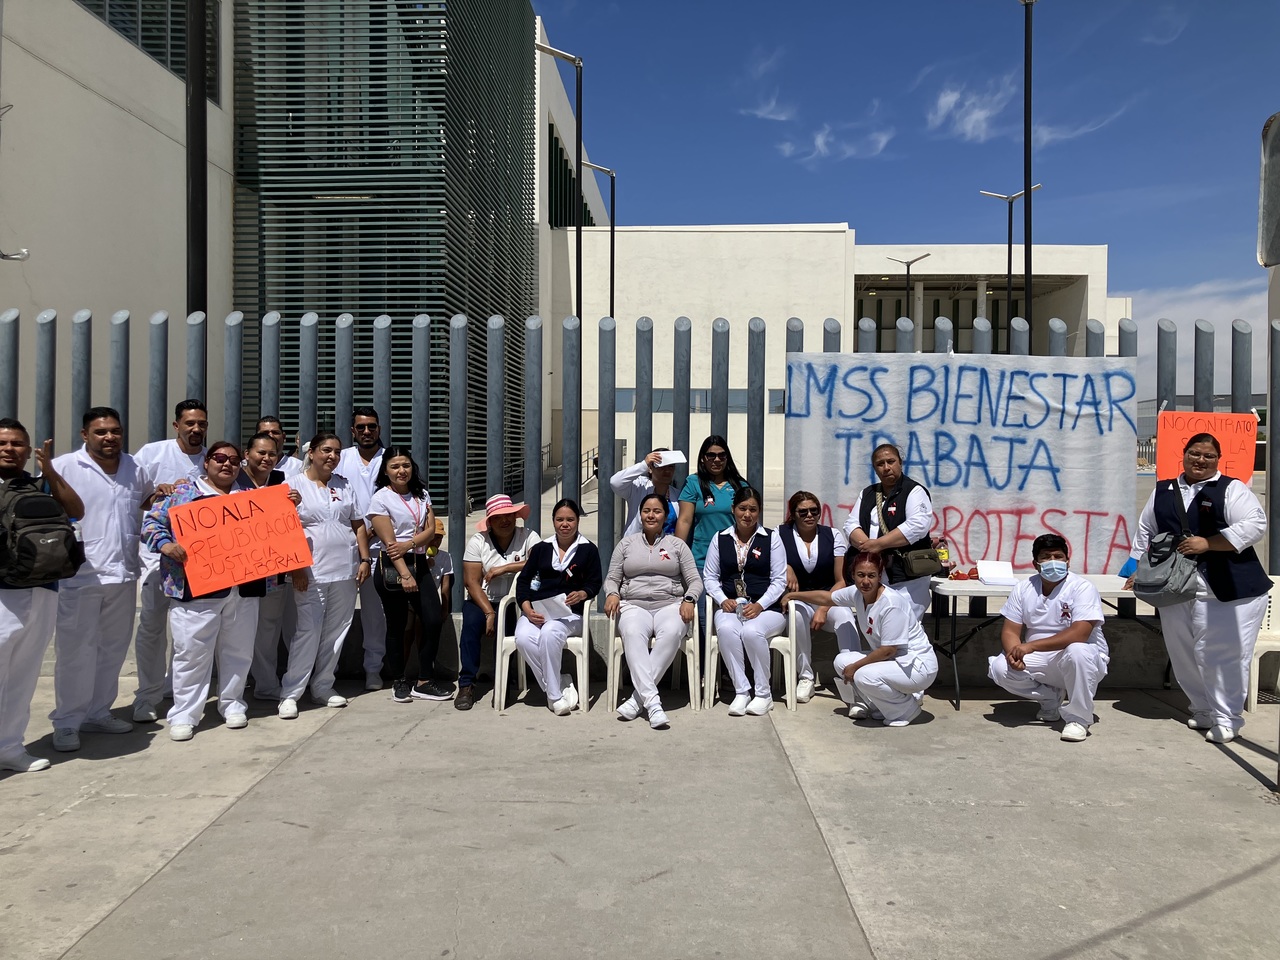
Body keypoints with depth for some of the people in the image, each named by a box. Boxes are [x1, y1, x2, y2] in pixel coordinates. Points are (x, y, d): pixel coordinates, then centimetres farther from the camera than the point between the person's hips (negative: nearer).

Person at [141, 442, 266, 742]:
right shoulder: (182, 493, 6)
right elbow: (152, 522, 4)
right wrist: (165, 544, -14)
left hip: (244, 589, 3)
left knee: (238, 650, 9)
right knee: (192, 652, -1)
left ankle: (232, 704, 23)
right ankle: (184, 713, 9)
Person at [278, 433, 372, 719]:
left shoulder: (344, 486, 12)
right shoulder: (294, 485, -1)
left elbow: (358, 524, 15)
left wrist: (365, 559, 6)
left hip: (345, 571, 5)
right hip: (312, 573, -5)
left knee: (336, 632, 8)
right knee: (308, 633, -6)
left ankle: (322, 687, 20)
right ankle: (290, 694, 4)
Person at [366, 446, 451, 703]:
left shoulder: (422, 494, 11)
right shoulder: (381, 499, -6)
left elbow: (431, 530, 1)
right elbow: (389, 541, -14)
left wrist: (409, 543, -18)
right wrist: (405, 574, -21)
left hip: (420, 563, 5)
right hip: (392, 566, -5)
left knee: (434, 620, -3)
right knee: (397, 625, 4)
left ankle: (425, 681, 7)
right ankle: (398, 681, 19)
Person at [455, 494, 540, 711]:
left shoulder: (528, 537, -4)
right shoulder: (478, 541, -3)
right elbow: (471, 582, -9)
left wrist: (505, 568, -23)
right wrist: (489, 613, -20)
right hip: (481, 600, 1)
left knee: (502, 625, -31)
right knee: (471, 621, -30)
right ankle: (466, 684, -21)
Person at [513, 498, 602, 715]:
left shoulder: (588, 549, 11)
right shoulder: (541, 548, 18)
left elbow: (595, 583, 5)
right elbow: (523, 580, 12)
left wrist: (582, 594, -19)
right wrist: (527, 608, -7)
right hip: (537, 610, 3)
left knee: (550, 633, -36)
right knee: (523, 638, -31)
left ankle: (554, 694, -22)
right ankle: (560, 684, -17)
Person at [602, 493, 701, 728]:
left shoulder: (677, 544, 16)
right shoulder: (626, 543, 19)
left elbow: (695, 580, 11)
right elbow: (612, 578, 17)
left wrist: (689, 600, -9)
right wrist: (612, 594, -6)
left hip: (670, 604, 0)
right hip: (634, 605, 0)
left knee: (672, 632, -37)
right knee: (632, 633, -36)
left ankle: (639, 696, -33)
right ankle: (651, 700, -44)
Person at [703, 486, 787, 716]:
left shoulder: (772, 538, 7)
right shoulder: (720, 538, 13)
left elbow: (779, 580, 2)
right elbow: (709, 576, 11)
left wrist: (759, 605, -12)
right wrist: (723, 600, -8)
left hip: (766, 608, -2)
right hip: (730, 607, 2)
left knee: (752, 632, -34)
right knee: (726, 629, -34)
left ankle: (763, 694, -15)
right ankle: (741, 692, -22)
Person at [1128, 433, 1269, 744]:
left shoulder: (1231, 490, -1)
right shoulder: (1162, 491, 15)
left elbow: (1255, 525, -12)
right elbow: (1145, 532, 20)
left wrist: (1207, 543, -17)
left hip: (1229, 591, -5)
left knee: (1223, 655, -5)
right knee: (1185, 657, 9)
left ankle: (1227, 719, 8)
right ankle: (1205, 711, 25)